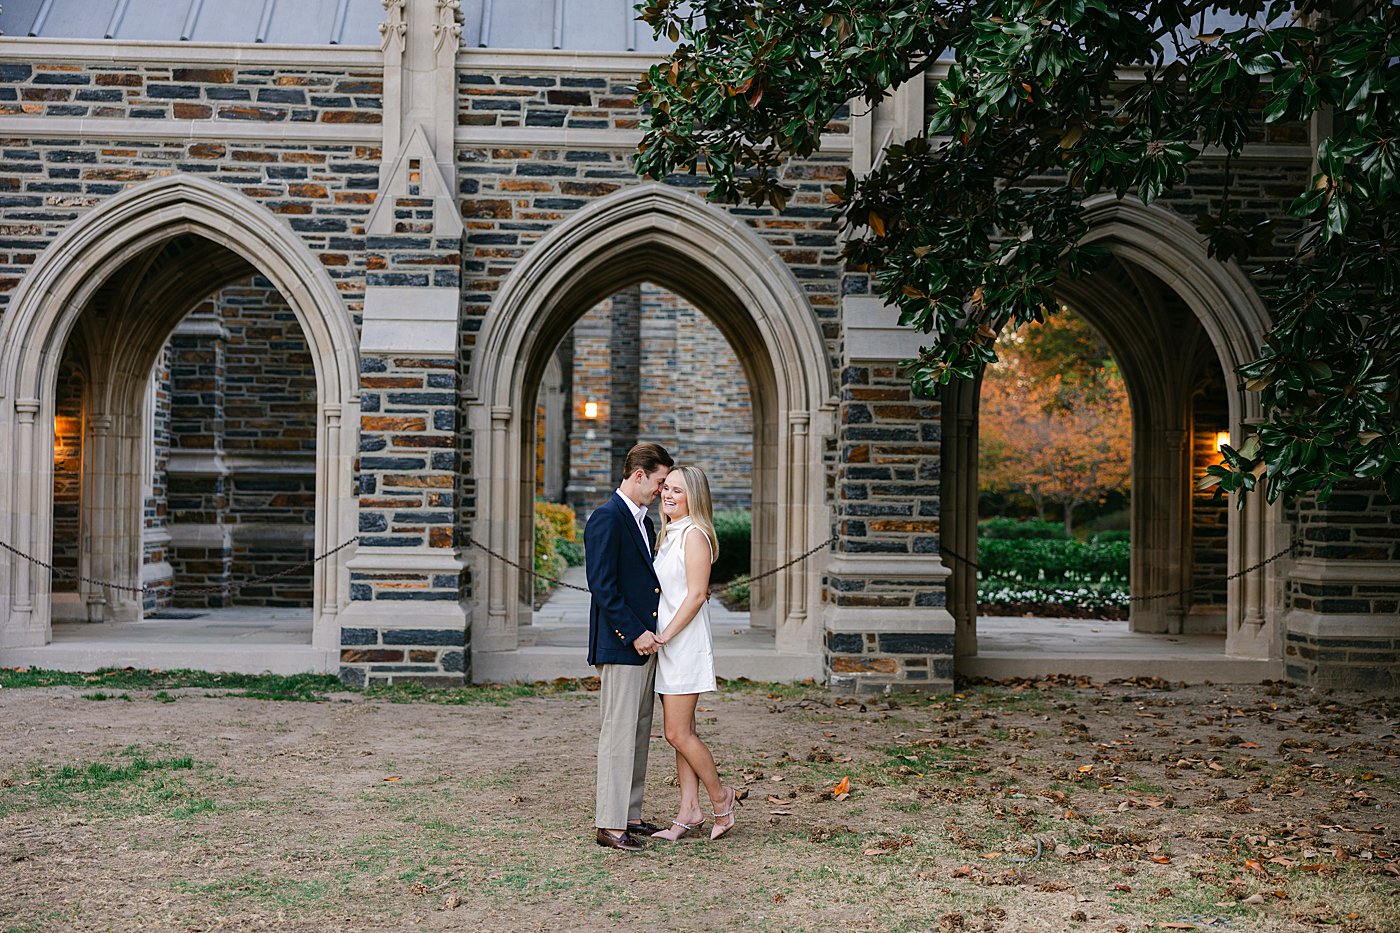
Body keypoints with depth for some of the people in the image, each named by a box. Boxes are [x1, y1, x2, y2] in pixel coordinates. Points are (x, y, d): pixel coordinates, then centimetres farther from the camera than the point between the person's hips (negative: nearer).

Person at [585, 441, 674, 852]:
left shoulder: (643, 521, 17)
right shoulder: (607, 518, -13)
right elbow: (602, 586, -19)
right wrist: (634, 633, -20)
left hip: (643, 642, 10)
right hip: (619, 646, -10)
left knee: (638, 733, 13)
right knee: (619, 733, -6)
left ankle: (629, 813, 21)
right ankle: (609, 824, 0)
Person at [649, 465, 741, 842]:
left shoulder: (694, 534, -12)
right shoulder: (667, 535, 15)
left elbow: (696, 595, -17)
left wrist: (665, 635, -18)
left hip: (685, 644, -9)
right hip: (667, 645, 9)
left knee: (678, 733, -6)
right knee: (682, 732, 9)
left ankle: (721, 798, 10)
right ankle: (689, 812, 13)